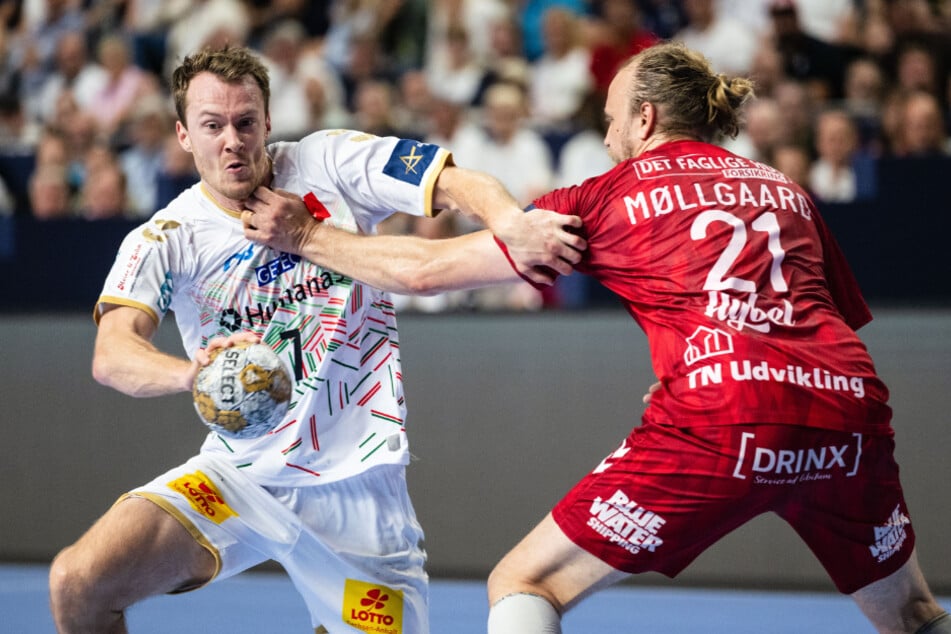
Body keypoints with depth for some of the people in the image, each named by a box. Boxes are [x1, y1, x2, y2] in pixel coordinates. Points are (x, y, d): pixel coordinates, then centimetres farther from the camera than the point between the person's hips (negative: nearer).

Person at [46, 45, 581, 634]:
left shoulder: (328, 165, -4)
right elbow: (111, 355, -21)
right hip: (239, 472, 0)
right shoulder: (164, 241, -5)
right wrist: (190, 372, -45)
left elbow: (459, 184, -12)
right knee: (78, 583, -19)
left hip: (357, 485, 0)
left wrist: (513, 224, -37)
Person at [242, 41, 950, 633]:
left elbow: (425, 268, 14)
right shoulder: (786, 189, 24)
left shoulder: (608, 195, 14)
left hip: (719, 423, -4)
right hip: (849, 408, 4)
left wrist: (304, 234, 27)